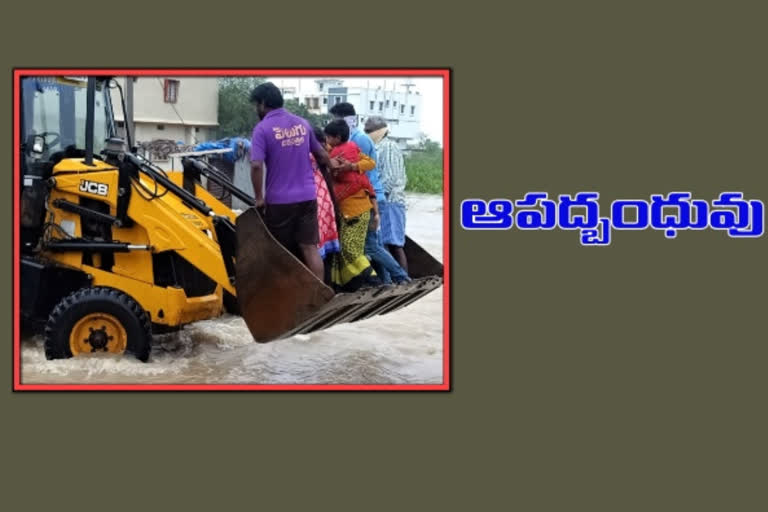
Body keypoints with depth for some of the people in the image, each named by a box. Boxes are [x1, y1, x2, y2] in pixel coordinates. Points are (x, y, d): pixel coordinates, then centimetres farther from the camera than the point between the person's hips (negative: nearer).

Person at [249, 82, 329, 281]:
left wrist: (259, 197, -9)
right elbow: (322, 155, 18)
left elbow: (256, 166, -19)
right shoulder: (302, 123, 9)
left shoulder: (262, 129, -9)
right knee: (310, 247, 3)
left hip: (279, 199, -4)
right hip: (307, 196, 4)